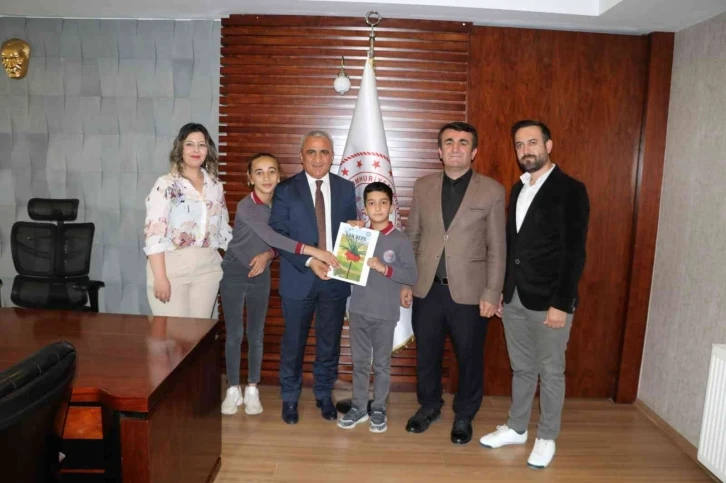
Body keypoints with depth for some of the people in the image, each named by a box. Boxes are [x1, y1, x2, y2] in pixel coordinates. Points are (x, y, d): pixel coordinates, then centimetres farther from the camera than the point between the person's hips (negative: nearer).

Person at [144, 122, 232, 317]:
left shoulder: (215, 185, 10)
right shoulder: (166, 184, -5)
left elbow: (223, 228, 16)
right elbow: (154, 232, -11)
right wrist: (160, 277, -16)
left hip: (207, 268, 4)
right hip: (172, 268, -4)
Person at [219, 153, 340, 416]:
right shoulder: (246, 206, -24)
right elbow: (272, 237, -36)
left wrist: (267, 255, -16)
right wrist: (313, 251, -42)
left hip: (260, 275, 4)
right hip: (233, 273, -4)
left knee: (256, 334, 9)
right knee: (234, 333, 4)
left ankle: (252, 389, 22)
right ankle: (233, 389, 19)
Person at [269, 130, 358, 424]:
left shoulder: (346, 188, 4)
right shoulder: (286, 189, -3)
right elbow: (278, 234, -9)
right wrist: (309, 261, -19)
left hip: (336, 278, 2)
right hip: (298, 278, -2)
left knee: (329, 343, 13)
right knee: (293, 343, 11)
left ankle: (324, 395, 33)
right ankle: (290, 398, 30)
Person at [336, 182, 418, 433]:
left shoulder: (400, 241, -7)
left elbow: (412, 276, -10)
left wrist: (384, 268, -20)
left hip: (385, 314, -3)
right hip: (358, 310, 3)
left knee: (381, 364, 11)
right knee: (359, 362, 13)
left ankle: (378, 409, 26)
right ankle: (359, 407, 27)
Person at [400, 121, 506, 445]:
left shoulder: (492, 191, -4)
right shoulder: (423, 186, 4)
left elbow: (497, 248, -4)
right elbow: (412, 238, 7)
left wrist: (492, 293, -7)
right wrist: (405, 281, 5)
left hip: (469, 291, -2)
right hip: (427, 288, 3)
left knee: (469, 358, 12)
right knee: (426, 354, 15)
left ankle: (464, 415, 34)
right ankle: (429, 406, 38)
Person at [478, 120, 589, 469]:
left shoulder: (570, 190, -9)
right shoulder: (517, 189, 11)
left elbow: (574, 253, -13)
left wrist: (561, 304, -17)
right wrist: (502, 291, 12)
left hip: (549, 300, -6)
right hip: (514, 299, 6)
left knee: (550, 372, 9)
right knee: (521, 368, 18)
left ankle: (546, 438, 25)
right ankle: (516, 428, 32)